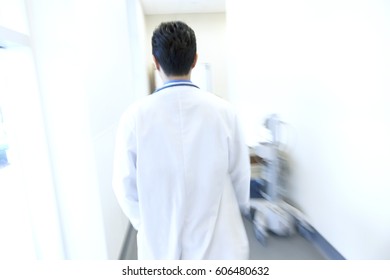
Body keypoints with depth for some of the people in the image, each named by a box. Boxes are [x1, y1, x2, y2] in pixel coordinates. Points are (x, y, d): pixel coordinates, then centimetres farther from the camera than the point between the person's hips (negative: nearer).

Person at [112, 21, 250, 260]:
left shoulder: (135, 117, -17)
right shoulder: (223, 111, -16)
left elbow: (125, 186, -8)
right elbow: (240, 176, -6)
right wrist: (241, 209, 16)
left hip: (161, 241, 1)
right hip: (217, 241, 1)